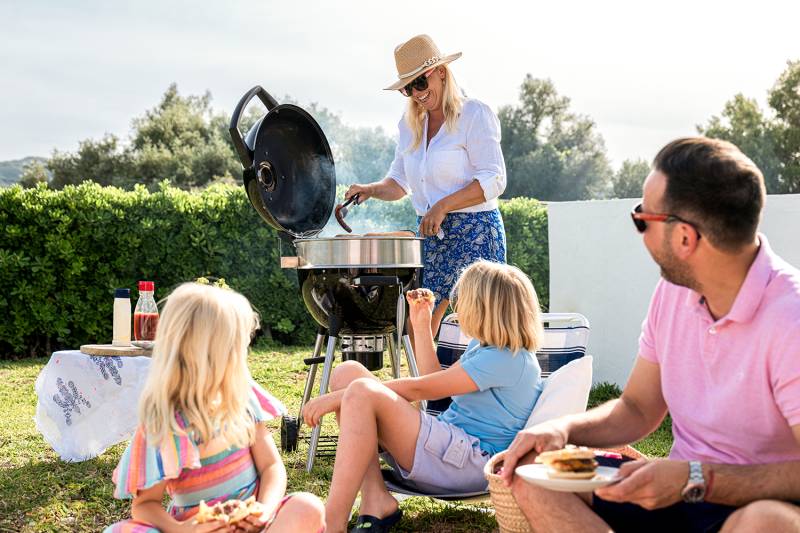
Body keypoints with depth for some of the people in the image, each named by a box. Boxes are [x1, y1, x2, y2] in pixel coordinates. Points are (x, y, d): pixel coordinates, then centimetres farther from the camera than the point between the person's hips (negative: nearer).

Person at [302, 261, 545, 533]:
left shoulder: (507, 359, -16)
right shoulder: (484, 345, 15)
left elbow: (417, 389, -17)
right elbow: (436, 383, 23)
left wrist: (338, 397, -14)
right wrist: (422, 325, 20)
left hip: (470, 463, -10)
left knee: (362, 392, -27)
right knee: (348, 371, -2)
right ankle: (376, 501, -14)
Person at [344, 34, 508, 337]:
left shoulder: (475, 115, -6)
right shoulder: (410, 124, 15)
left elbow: (493, 181, -12)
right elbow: (400, 182, 21)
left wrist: (444, 206, -20)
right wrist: (372, 190, 1)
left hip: (475, 233, -6)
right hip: (430, 237, 7)